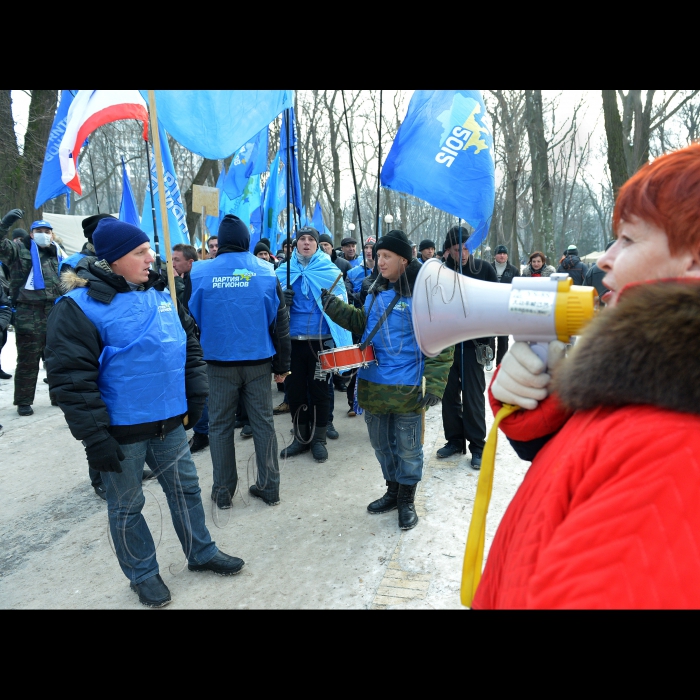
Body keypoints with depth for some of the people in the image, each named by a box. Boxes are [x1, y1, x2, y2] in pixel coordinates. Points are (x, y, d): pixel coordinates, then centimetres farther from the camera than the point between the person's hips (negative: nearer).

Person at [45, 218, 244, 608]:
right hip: (121, 432, -6)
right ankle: (143, 574, 34)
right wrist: (94, 435, -17)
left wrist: (196, 393, 11)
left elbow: (190, 344, 16)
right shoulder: (80, 306, -14)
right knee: (127, 506, 13)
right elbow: (71, 378, -17)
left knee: (186, 488, 18)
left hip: (170, 421, 6)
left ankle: (201, 553, 38)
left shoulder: (160, 294, 6)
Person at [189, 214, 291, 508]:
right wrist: (282, 365, 6)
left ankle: (223, 491, 20)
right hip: (258, 361, 1)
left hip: (219, 362, -1)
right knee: (263, 423, 11)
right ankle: (269, 487, 20)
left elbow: (192, 319, 0)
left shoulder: (200, 273, -5)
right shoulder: (266, 272, -2)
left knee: (220, 426, 11)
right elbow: (280, 321, -1)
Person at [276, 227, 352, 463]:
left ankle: (318, 439, 21)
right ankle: (301, 438, 26)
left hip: (321, 340, -2)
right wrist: (282, 301, -13)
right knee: (295, 389, 10)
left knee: (319, 390, 5)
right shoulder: (283, 271, 7)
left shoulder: (330, 270, 0)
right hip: (292, 340, 3)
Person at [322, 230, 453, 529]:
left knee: (407, 446, 8)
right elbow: (362, 323, 21)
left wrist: (433, 384, -17)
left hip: (406, 388, -6)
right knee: (381, 442, 19)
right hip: (373, 384, 7)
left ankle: (407, 500, 28)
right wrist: (334, 306, 8)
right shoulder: (377, 289, 10)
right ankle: (392, 490, 39)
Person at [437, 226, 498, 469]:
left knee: (473, 395, 1)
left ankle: (477, 446, 13)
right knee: (449, 393, 9)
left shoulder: (484, 269, -1)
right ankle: (454, 440, 24)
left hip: (473, 342, -2)